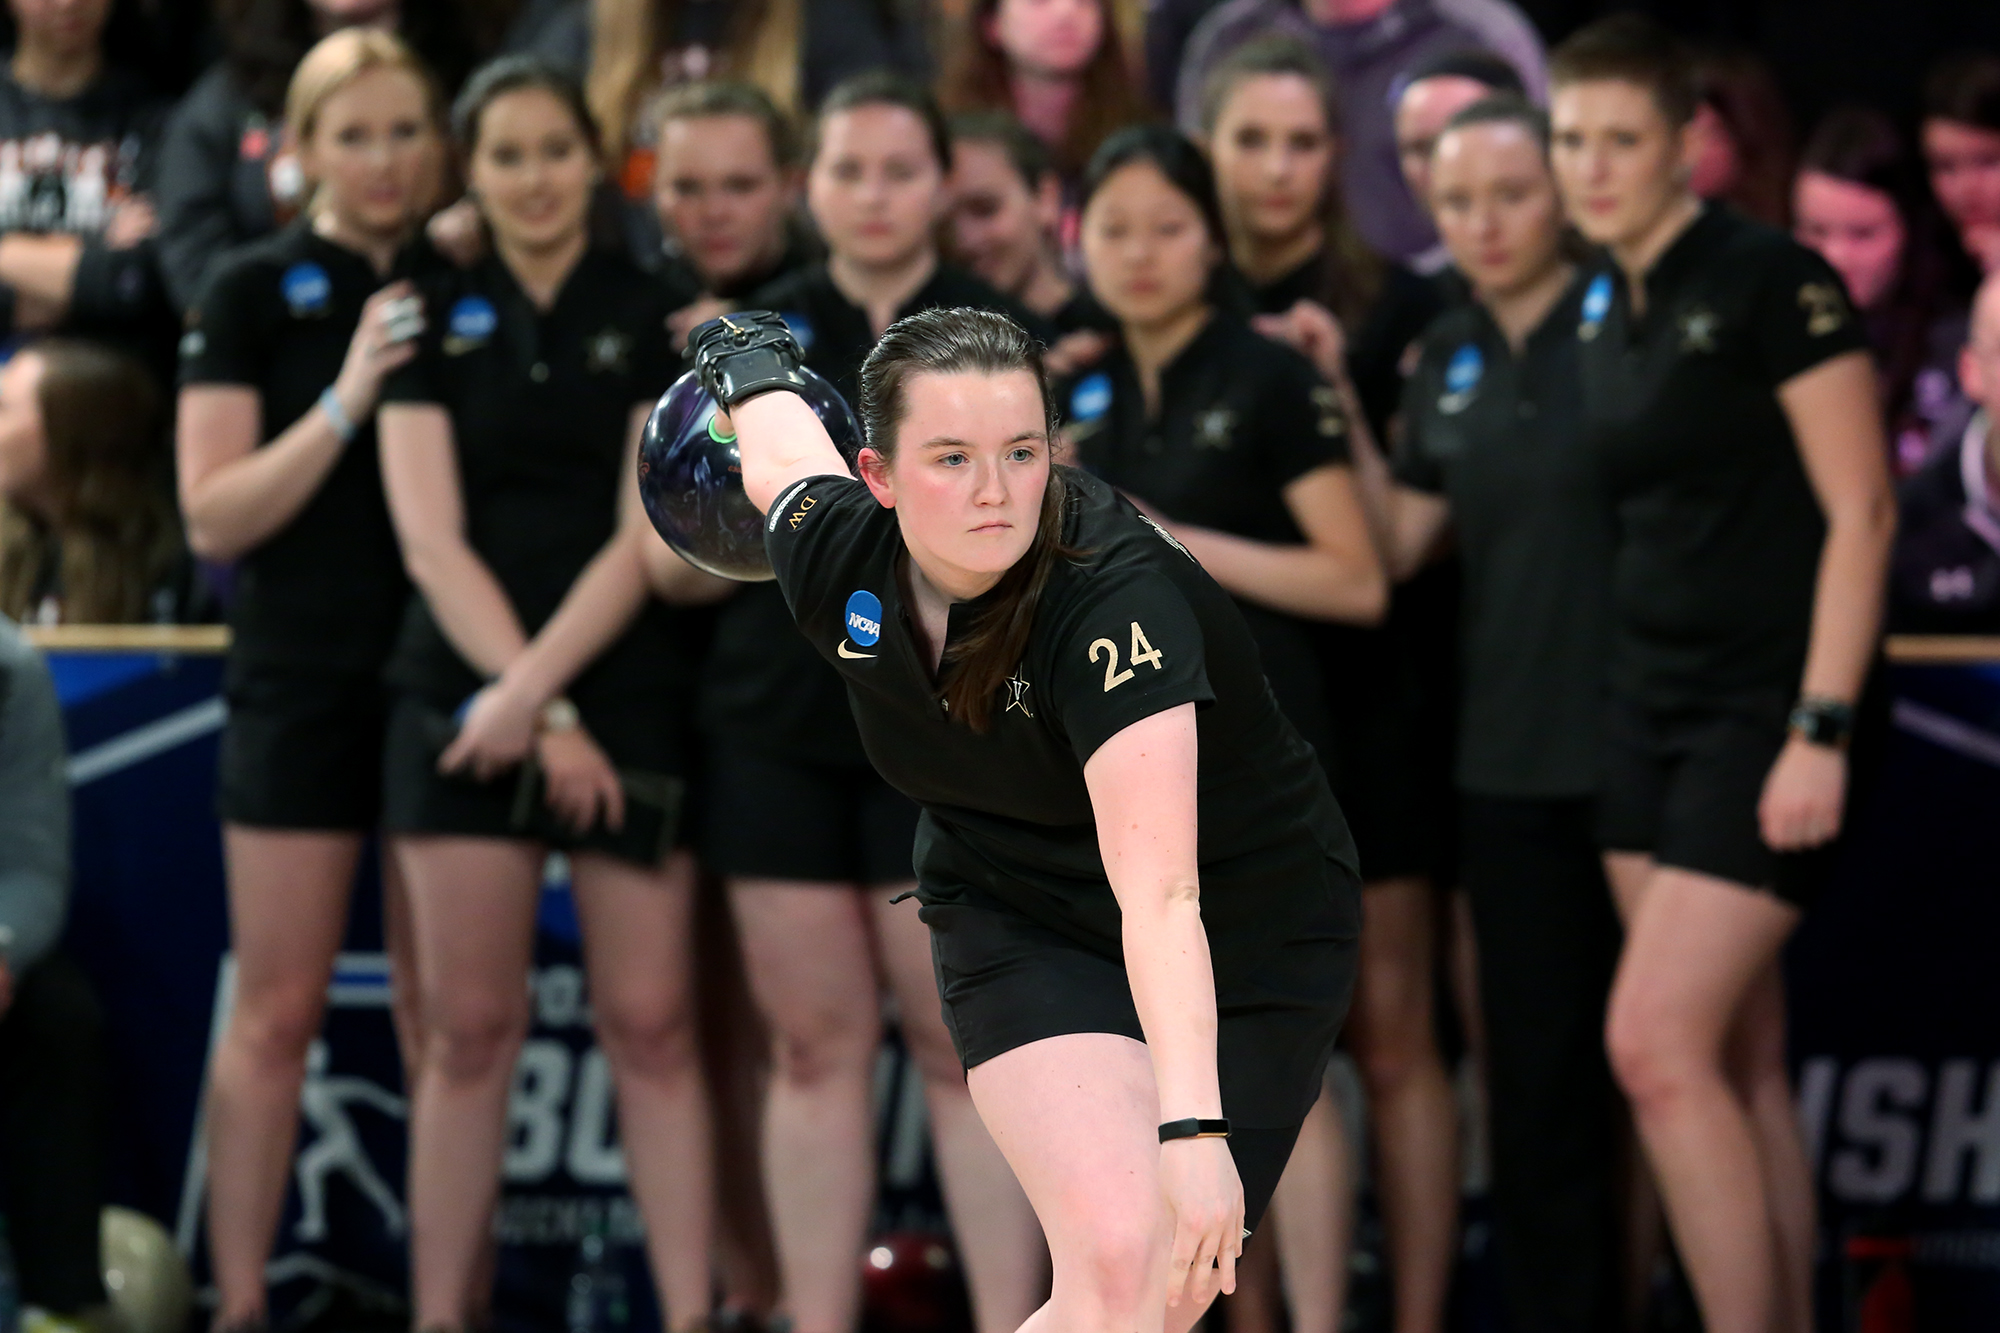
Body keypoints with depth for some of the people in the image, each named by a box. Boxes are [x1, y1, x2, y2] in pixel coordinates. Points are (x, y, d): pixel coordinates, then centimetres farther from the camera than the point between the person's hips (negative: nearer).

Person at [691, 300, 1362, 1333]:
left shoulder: (1118, 598, -32)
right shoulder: (837, 562, -16)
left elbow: (1159, 891, -42)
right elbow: (789, 458, 10)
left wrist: (1194, 1128, -52)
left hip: (1247, 931, -2)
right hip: (1023, 925, 2)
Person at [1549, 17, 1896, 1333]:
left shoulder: (1769, 282, -11)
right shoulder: (1605, 311, 11)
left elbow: (1861, 510, -13)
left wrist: (1823, 730, -18)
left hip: (1765, 705, -8)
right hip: (1651, 699, 8)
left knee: (1656, 1040, -16)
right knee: (1742, 1061, 7)